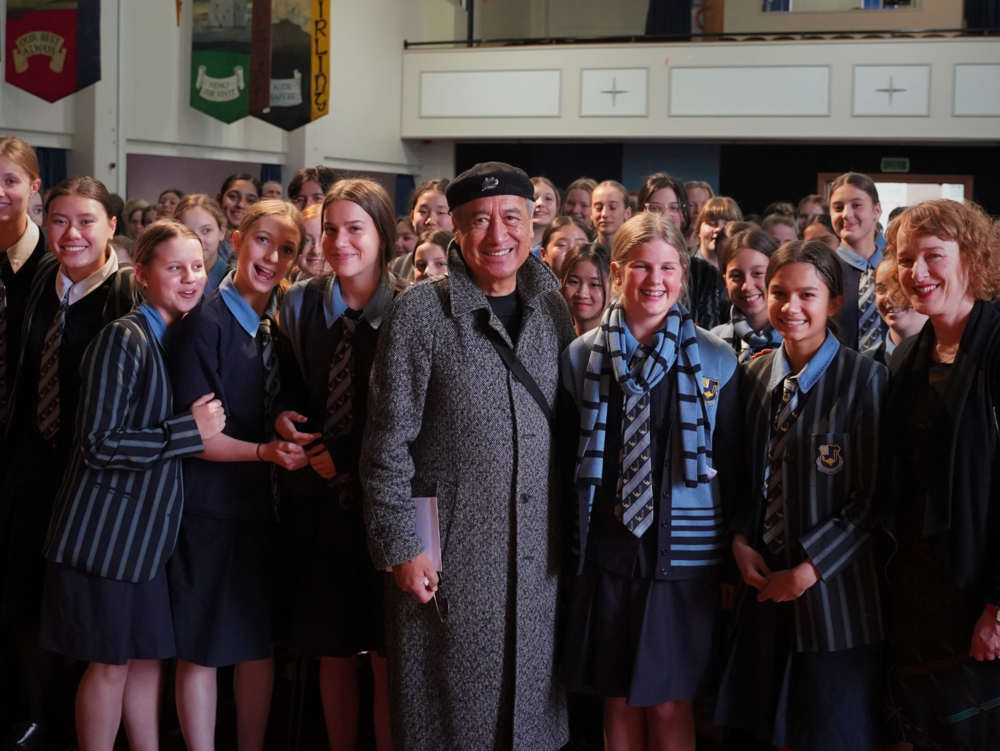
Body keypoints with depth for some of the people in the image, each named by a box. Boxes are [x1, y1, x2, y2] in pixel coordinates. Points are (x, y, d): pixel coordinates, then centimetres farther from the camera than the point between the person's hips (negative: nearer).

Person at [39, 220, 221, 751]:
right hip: (107, 526, -7)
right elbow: (99, 445, -20)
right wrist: (191, 430, -20)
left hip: (152, 526, 7)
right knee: (110, 663, 1)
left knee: (149, 657, 13)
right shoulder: (124, 339, -15)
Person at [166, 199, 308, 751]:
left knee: (260, 641, 13)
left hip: (260, 503, 6)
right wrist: (264, 451, -26)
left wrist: (288, 431, 0)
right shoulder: (207, 322, -12)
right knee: (200, 648, 3)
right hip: (208, 504, -6)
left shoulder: (281, 324, 7)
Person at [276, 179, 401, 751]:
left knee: (388, 655, 4)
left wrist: (348, 456, -11)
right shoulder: (301, 304, 3)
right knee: (333, 650, 12)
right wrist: (287, 419, -5)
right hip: (320, 496, 3)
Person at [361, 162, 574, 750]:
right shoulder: (421, 313, -7)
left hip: (539, 553, 4)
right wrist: (401, 546, -11)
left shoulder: (552, 309, 8)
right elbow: (388, 441, -8)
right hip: (450, 551, -4)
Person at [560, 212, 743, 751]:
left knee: (670, 705, 4)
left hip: (684, 556, -1)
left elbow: (730, 465, 2)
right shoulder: (581, 358, 1)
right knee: (619, 700, 11)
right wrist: (572, 538, 4)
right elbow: (568, 457, 8)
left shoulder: (715, 361, -2)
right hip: (606, 552, 1)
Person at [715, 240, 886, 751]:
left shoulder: (864, 378, -10)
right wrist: (740, 540, -2)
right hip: (765, 582, 5)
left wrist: (811, 568, -14)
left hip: (835, 591, -4)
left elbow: (873, 498, -11)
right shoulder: (755, 376, 6)